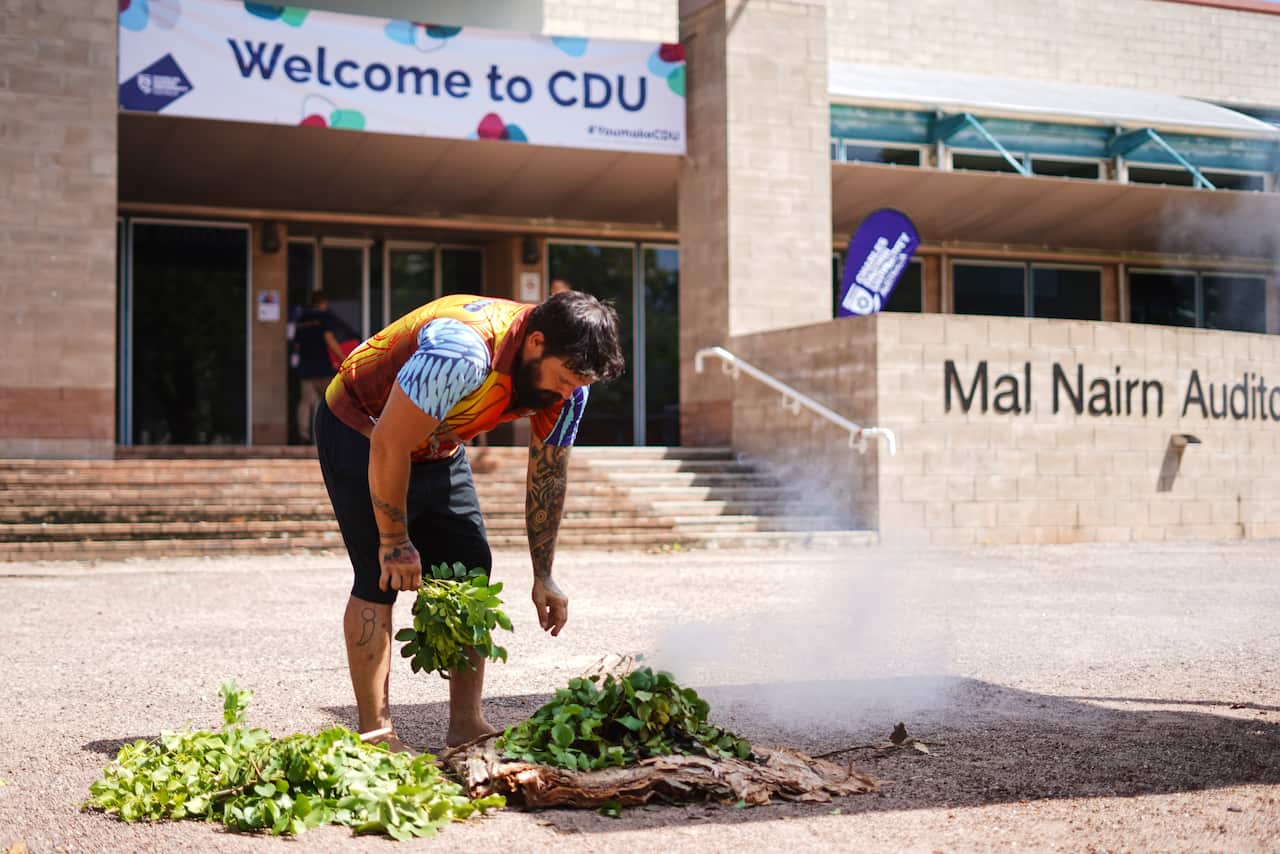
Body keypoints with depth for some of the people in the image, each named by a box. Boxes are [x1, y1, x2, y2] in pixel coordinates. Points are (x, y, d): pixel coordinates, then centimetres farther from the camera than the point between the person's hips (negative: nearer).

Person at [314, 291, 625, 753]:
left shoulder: (566, 384, -15)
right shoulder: (463, 351, -39)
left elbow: (548, 477, -1)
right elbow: (388, 446, -32)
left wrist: (543, 576, 1)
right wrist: (395, 541, -22)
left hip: (436, 448, 7)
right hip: (361, 432, -7)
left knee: (471, 569, 0)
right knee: (382, 578, -12)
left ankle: (467, 724, 6)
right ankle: (376, 735, -6)